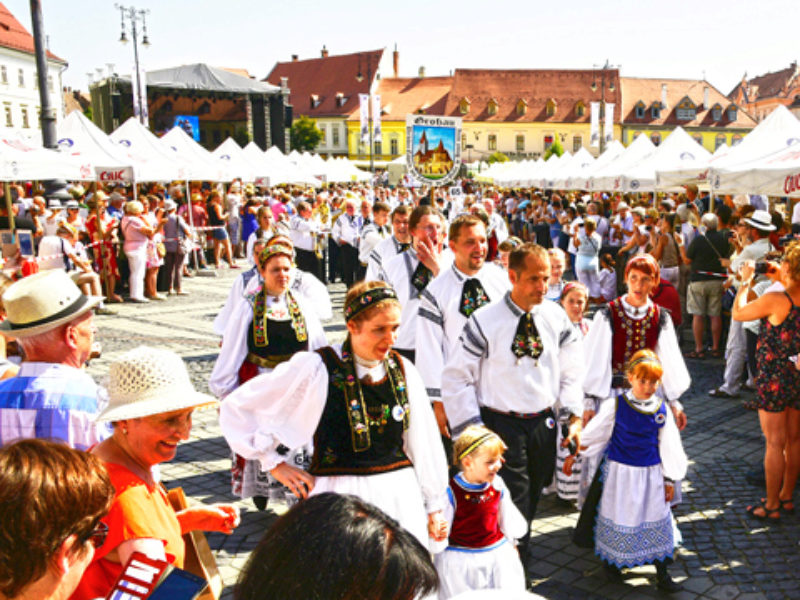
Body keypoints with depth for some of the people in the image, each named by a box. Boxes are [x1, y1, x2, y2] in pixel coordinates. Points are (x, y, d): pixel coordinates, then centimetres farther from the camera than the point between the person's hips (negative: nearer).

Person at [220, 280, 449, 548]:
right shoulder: (315, 368, -9)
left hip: (399, 496, 4)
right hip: (338, 494, -4)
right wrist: (274, 463, -4)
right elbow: (234, 408, -4)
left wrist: (434, 505, 17)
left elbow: (423, 442, 13)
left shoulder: (403, 370, 4)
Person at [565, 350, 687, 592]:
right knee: (618, 519, 10)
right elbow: (592, 435, -1)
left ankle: (662, 575, 22)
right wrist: (572, 455, 4)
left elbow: (668, 448, 4)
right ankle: (611, 561, 33)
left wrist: (669, 481, 6)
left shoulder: (661, 410, -5)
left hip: (651, 474, 3)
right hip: (621, 473, -2)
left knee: (658, 522, 9)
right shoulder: (616, 406, -13)